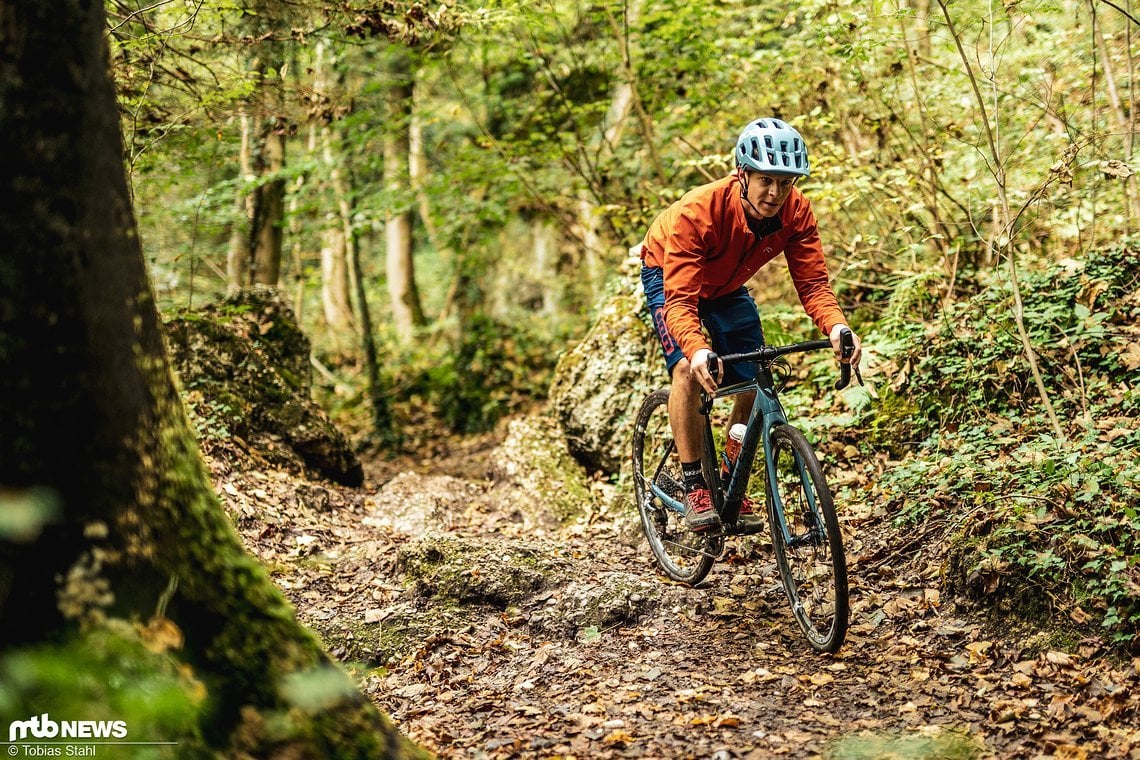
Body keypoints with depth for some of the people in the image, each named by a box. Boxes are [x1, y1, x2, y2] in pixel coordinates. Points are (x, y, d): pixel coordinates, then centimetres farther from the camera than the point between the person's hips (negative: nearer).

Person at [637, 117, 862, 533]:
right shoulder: (698, 210, -40)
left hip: (727, 286, 5)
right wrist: (698, 349, -63)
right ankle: (694, 489, -19)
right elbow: (680, 299, -44)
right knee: (688, 369, -28)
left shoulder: (795, 211, -26)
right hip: (668, 275, -4)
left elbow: (812, 282, -27)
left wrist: (836, 326, -48)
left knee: (754, 385, -5)